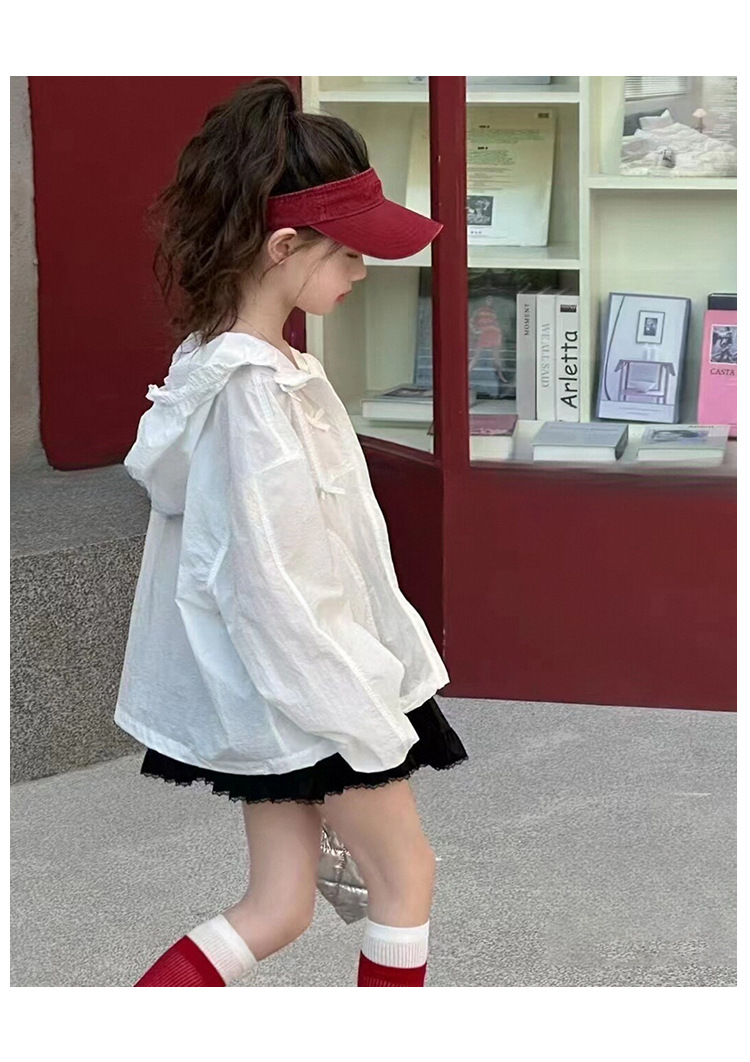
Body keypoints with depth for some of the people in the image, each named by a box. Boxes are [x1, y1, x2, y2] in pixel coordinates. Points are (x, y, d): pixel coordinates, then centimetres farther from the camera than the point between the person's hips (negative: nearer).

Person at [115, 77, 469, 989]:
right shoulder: (253, 392, -26)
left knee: (278, 909, 14)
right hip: (307, 681, -9)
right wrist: (369, 722, -18)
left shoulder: (246, 360, 3)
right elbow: (273, 588, -26)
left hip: (286, 678, 9)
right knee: (404, 874, 13)